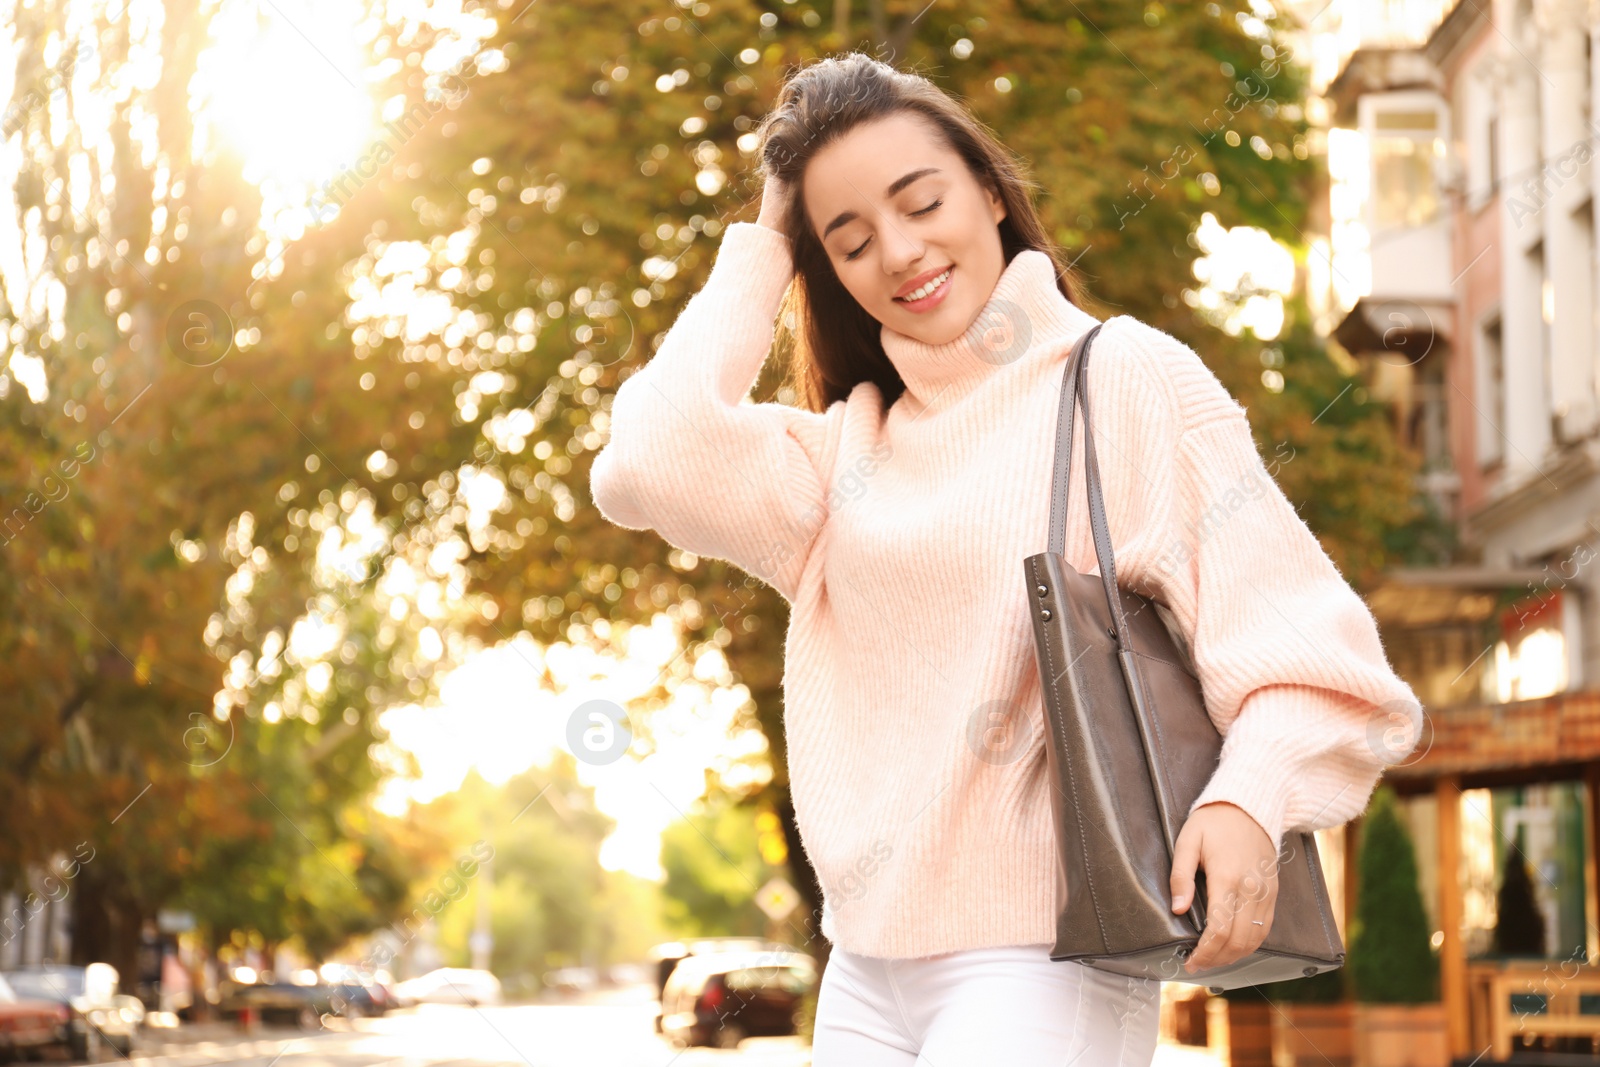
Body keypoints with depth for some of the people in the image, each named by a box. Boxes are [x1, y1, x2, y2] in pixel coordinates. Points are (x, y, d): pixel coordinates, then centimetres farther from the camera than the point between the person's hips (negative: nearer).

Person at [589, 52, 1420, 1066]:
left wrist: (1247, 799, -27)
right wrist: (761, 252, 6)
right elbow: (652, 463, -5)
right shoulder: (847, 446, 13)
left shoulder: (1128, 375, -2)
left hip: (1045, 967, -5)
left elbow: (1299, 642, -8)